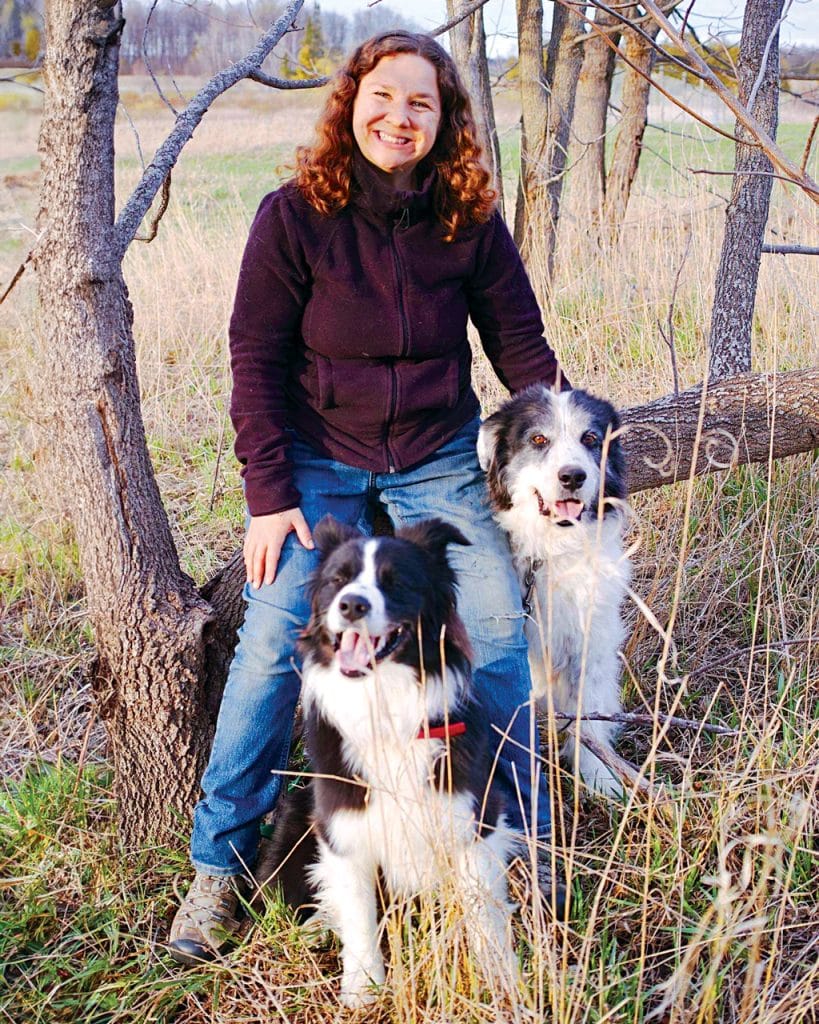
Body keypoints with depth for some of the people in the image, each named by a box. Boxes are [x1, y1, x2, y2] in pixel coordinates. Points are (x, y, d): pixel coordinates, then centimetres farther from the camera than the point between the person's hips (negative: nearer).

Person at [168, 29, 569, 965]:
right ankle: (217, 868, 3)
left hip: (439, 459, 2)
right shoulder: (294, 215, -10)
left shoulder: (471, 223, -4)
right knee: (273, 641, -11)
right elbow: (256, 357, -8)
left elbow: (522, 347, 4)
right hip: (317, 459, -2)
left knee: (497, 628, -7)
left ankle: (523, 841, 11)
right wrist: (268, 494, -13)